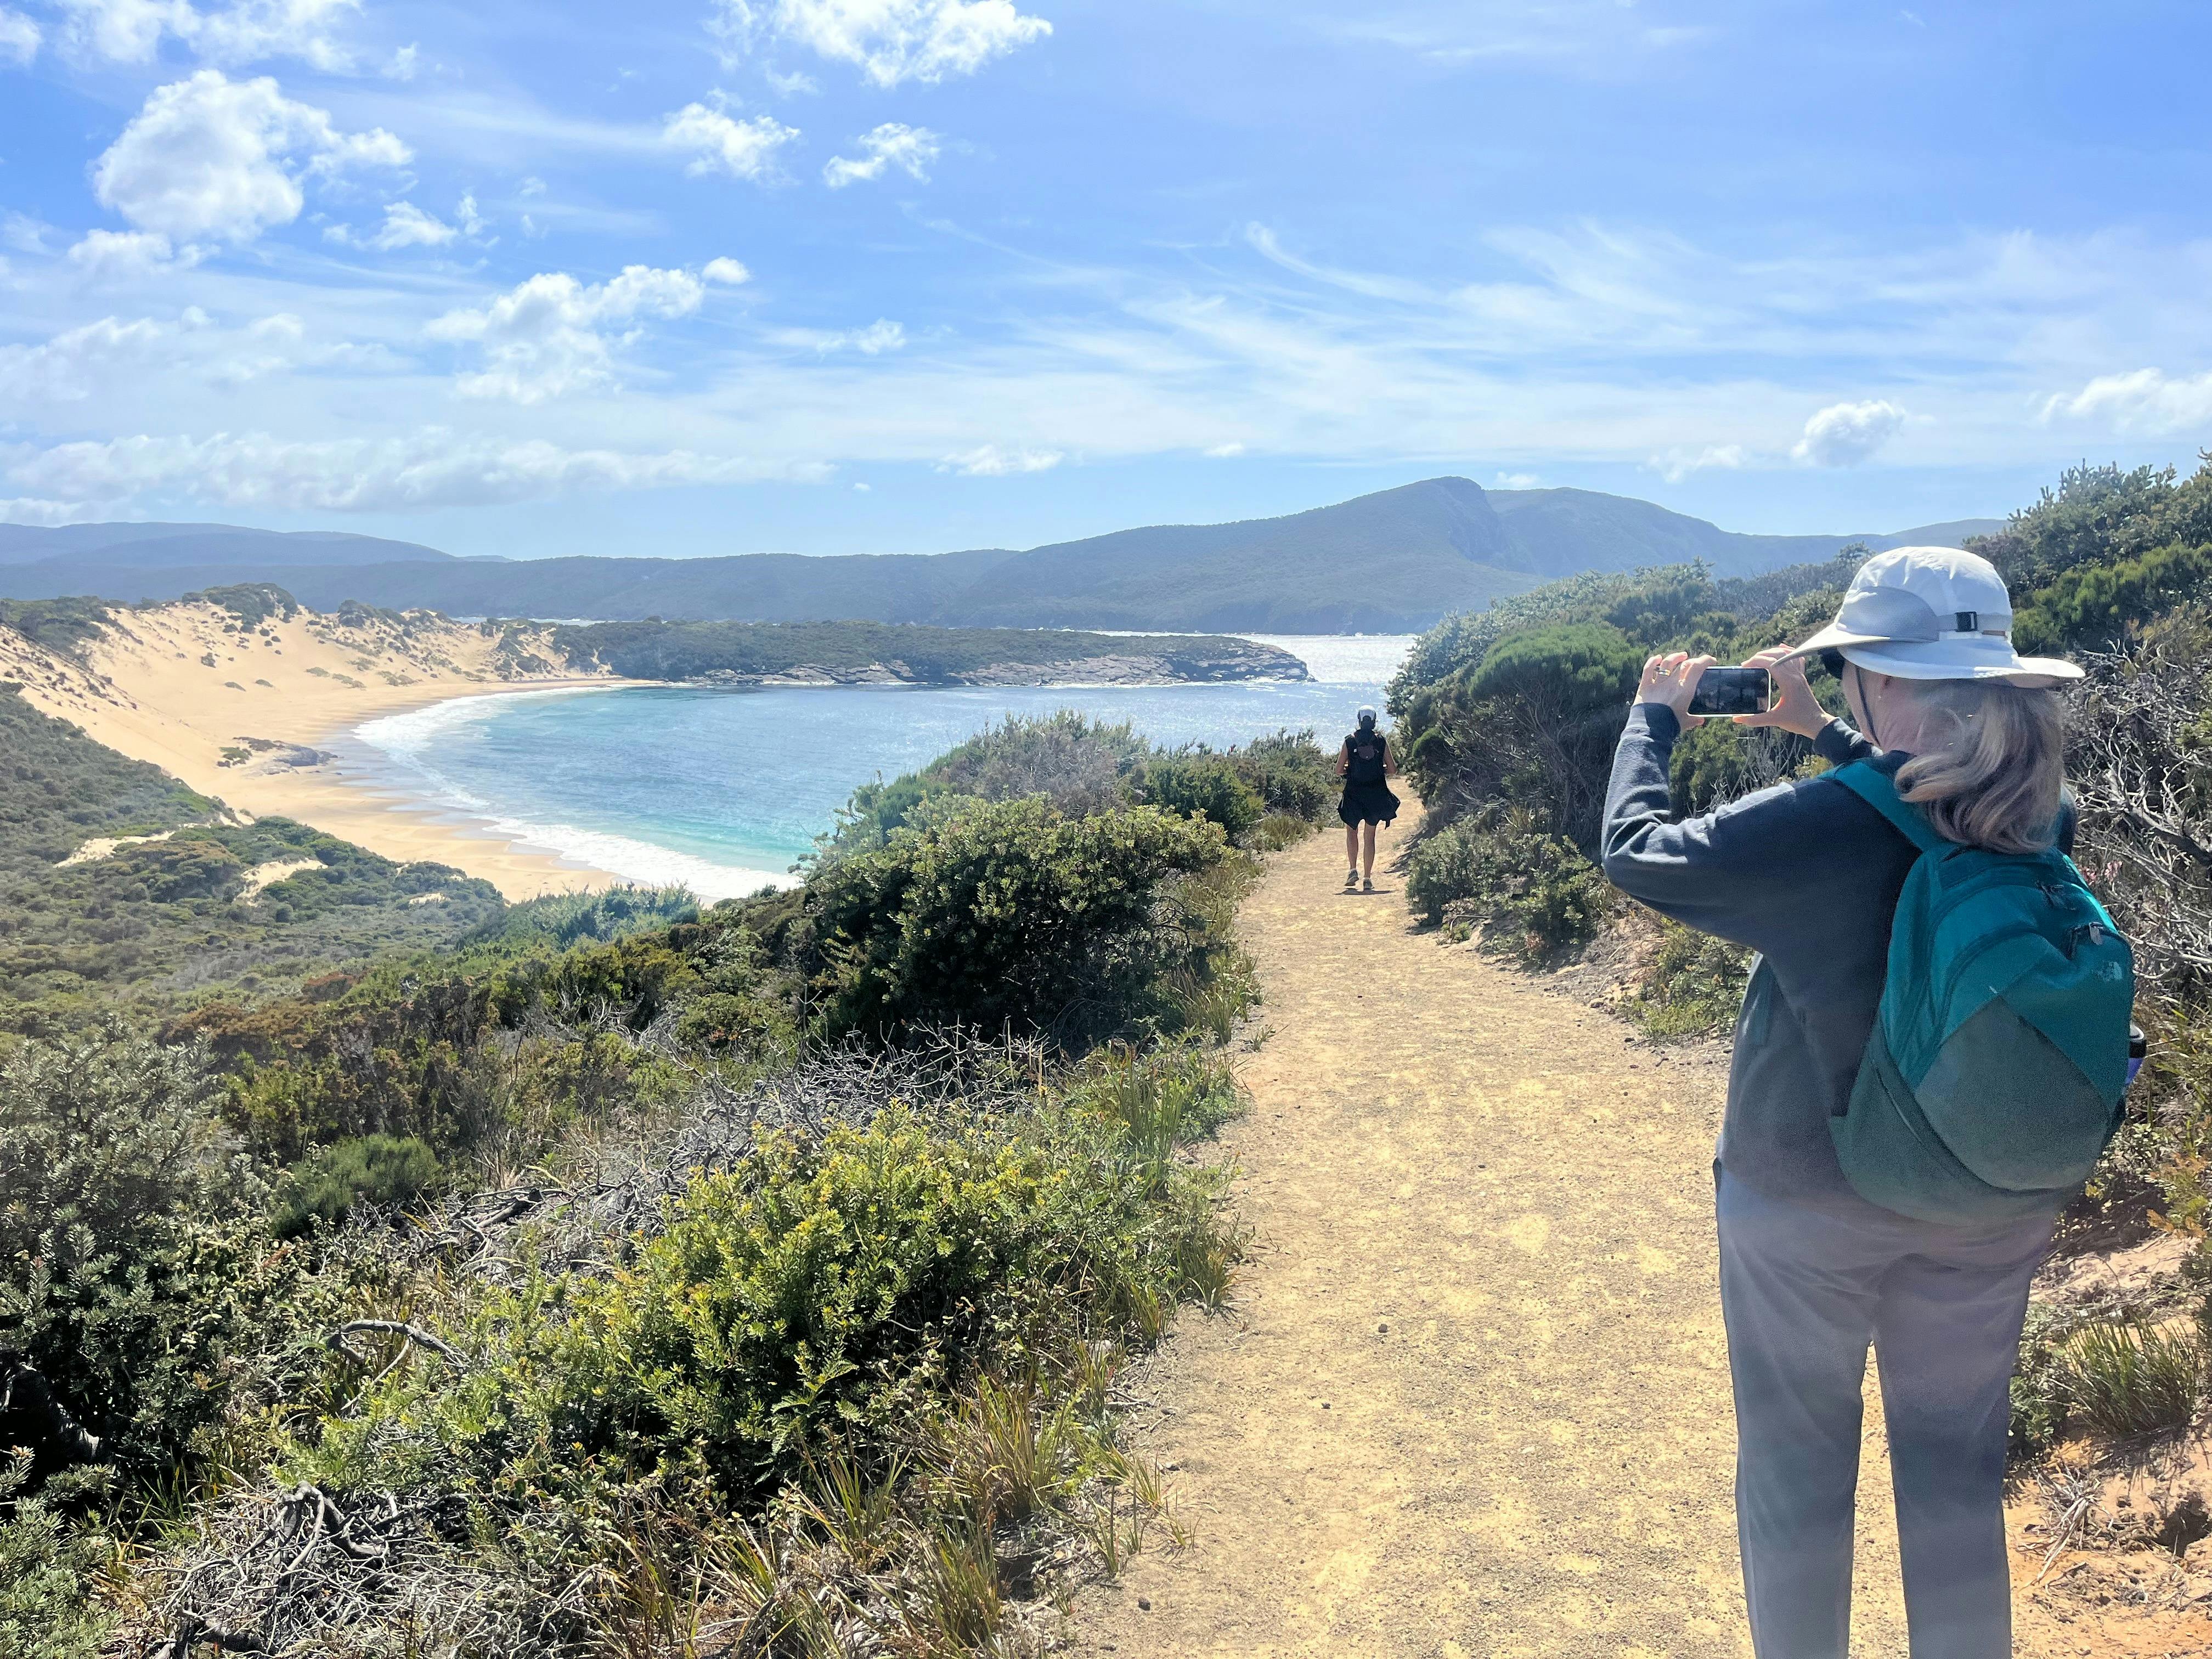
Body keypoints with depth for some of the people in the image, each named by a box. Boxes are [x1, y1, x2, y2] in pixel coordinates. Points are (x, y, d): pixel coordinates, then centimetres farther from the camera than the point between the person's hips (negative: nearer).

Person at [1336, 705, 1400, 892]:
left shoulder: (1350, 741, -3)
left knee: (1351, 830, 17)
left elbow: (1339, 770, -3)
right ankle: (1367, 879, 6)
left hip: (1354, 794, -1)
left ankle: (1353, 870, 0)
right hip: (1376, 795, 1)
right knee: (1369, 836, 8)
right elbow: (1393, 770, 0)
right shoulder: (1381, 741, -1)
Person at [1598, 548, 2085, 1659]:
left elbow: (1633, 851, -12)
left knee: (1796, 1464, 13)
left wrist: (1653, 716, 2)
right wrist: (1820, 734, 15)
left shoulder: (1816, 824, -24)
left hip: (1808, 1196, -4)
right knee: (1957, 1465, 19)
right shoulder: (2044, 817, -7)